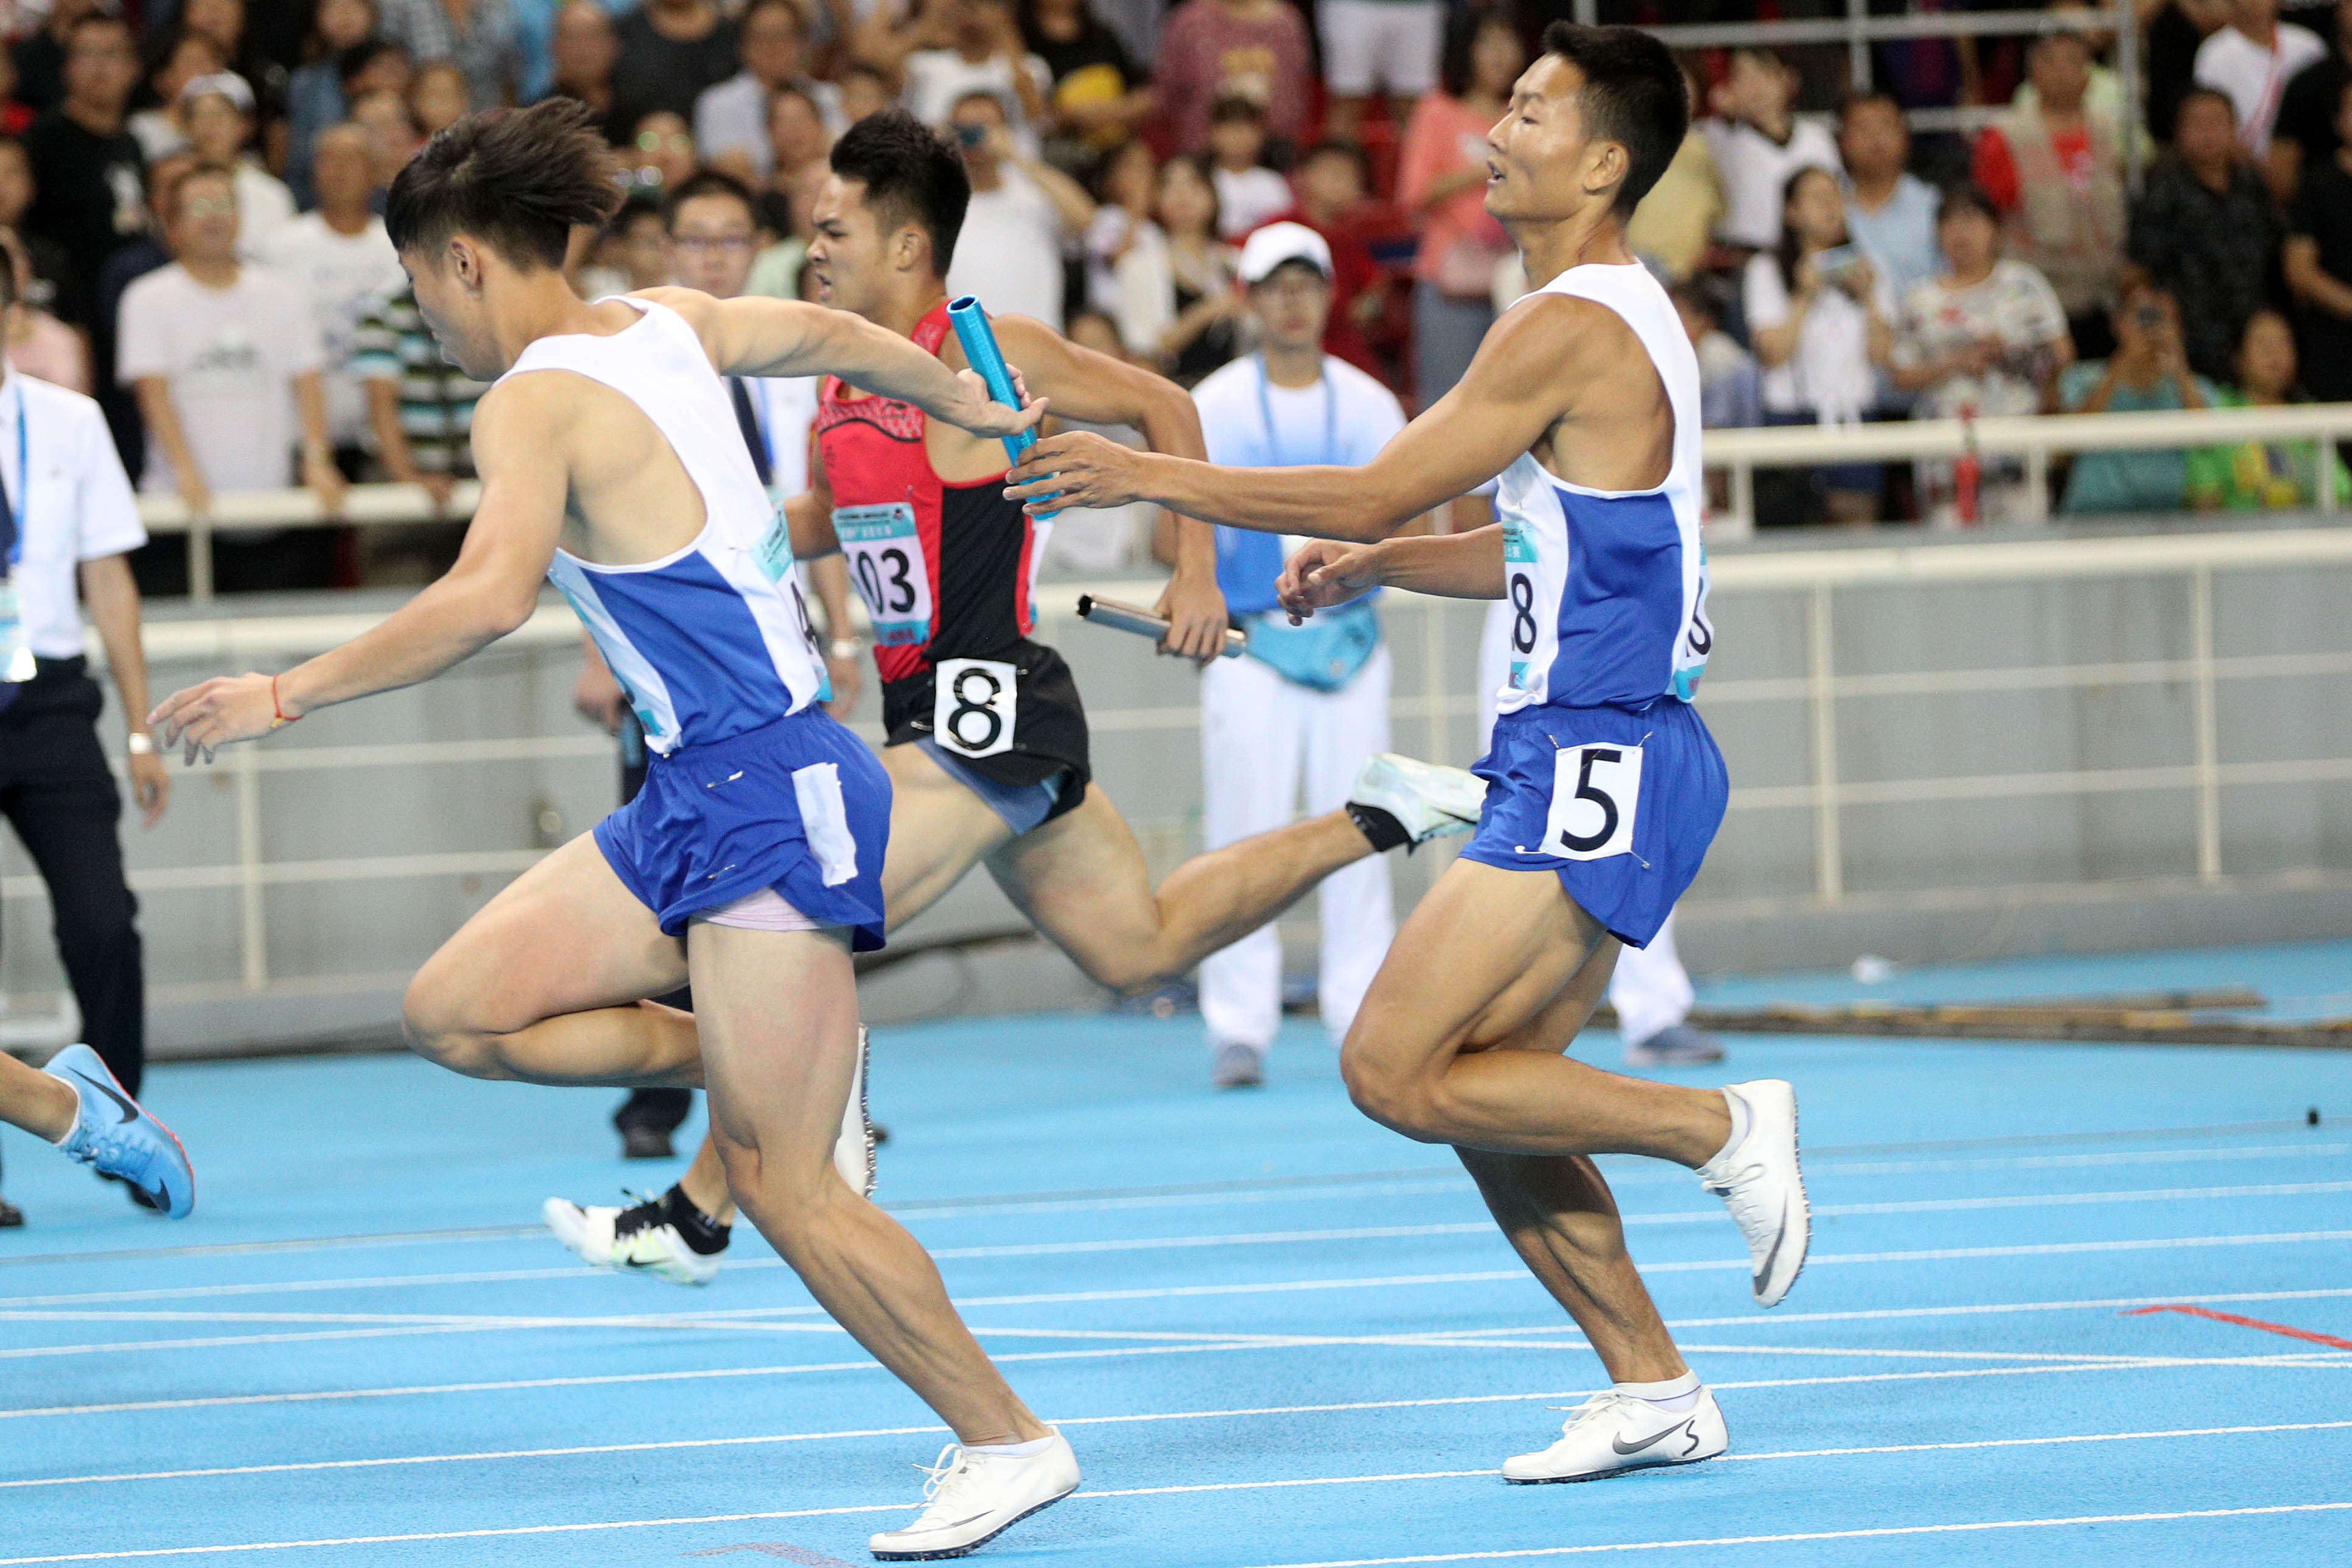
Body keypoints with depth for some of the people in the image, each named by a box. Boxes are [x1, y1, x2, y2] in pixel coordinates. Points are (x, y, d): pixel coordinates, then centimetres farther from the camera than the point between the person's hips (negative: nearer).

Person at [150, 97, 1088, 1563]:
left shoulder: (541, 399, -15)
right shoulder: (669, 325, 9)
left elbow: (488, 596, -31)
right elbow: (844, 338, 26)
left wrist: (288, 694, -25)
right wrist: (975, 408, 44)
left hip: (768, 796, -9)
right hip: (694, 801, 9)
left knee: (785, 1187, -6)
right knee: (458, 1010, 2)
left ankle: (1010, 1441, 2)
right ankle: (760, 1068, 11)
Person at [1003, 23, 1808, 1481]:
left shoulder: (1571, 328, -15)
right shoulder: (1619, 318, 17)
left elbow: (1374, 493, -15)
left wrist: (1151, 475, -8)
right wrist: (1379, 565, 19)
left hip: (1601, 761, -10)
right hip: (1587, 757, 10)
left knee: (1397, 1070, -12)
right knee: (1485, 1100, 10)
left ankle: (1723, 1127, -7)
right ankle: (1655, 1389, 13)